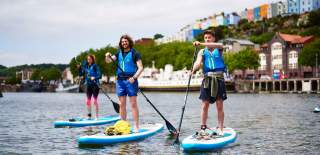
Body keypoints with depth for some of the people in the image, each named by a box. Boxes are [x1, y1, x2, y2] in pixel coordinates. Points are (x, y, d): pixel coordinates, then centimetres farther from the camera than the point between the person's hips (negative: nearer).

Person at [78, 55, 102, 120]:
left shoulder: (95, 66, -8)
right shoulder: (85, 66, 9)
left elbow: (99, 75, -14)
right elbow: (81, 75, 12)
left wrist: (94, 78, -32)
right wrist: (79, 68, -2)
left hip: (95, 85, -6)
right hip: (88, 85, 6)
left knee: (95, 101, -7)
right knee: (88, 101, 6)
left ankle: (97, 116, -2)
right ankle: (89, 115, 15)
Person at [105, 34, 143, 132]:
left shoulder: (134, 53, -1)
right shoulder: (119, 53, 14)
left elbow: (140, 68, -6)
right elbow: (108, 61, 6)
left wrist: (134, 77, -19)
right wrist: (107, 56, -17)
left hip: (130, 80, -5)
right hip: (120, 80, 5)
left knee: (133, 104, -5)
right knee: (122, 104, 7)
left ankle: (136, 127, -3)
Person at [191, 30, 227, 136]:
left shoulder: (218, 49, 9)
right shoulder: (202, 52, 12)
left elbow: (218, 45, -17)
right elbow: (198, 62, -6)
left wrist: (201, 44, -26)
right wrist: (194, 69, -30)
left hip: (219, 78, -1)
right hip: (207, 78, 1)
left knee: (219, 105, -1)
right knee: (205, 105, -1)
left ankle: (220, 129, 2)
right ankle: (203, 128, 4)